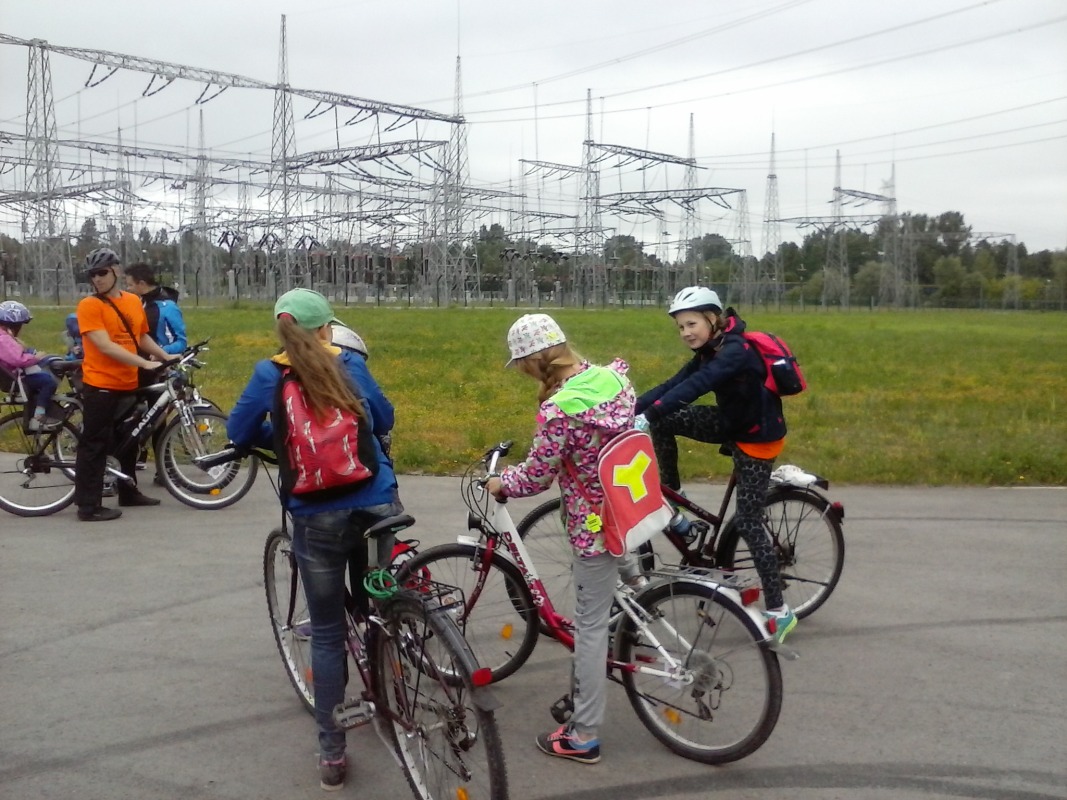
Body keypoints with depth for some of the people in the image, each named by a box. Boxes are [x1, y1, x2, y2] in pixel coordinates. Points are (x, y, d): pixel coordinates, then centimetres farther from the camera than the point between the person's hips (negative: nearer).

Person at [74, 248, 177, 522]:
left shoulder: (133, 301, 9)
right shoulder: (89, 305, -11)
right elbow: (106, 346, -20)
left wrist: (166, 356, 9)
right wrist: (144, 363, -24)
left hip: (129, 385, 7)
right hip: (100, 386, -7)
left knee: (129, 441, 18)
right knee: (95, 445, -3)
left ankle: (129, 492, 33)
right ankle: (88, 506, 2)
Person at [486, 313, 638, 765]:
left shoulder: (558, 409, -25)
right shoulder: (614, 376, -3)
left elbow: (536, 476, -15)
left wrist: (501, 483, 4)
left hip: (595, 524, -7)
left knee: (591, 625, 3)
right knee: (629, 590, 33)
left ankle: (584, 737, 15)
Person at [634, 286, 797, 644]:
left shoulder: (736, 350, -27)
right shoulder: (708, 352, 1)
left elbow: (694, 387, -40)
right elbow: (672, 385, -5)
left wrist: (646, 416, -47)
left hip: (757, 437, -8)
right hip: (732, 424, 8)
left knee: (748, 522, -4)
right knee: (663, 420, -7)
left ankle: (779, 610, 8)